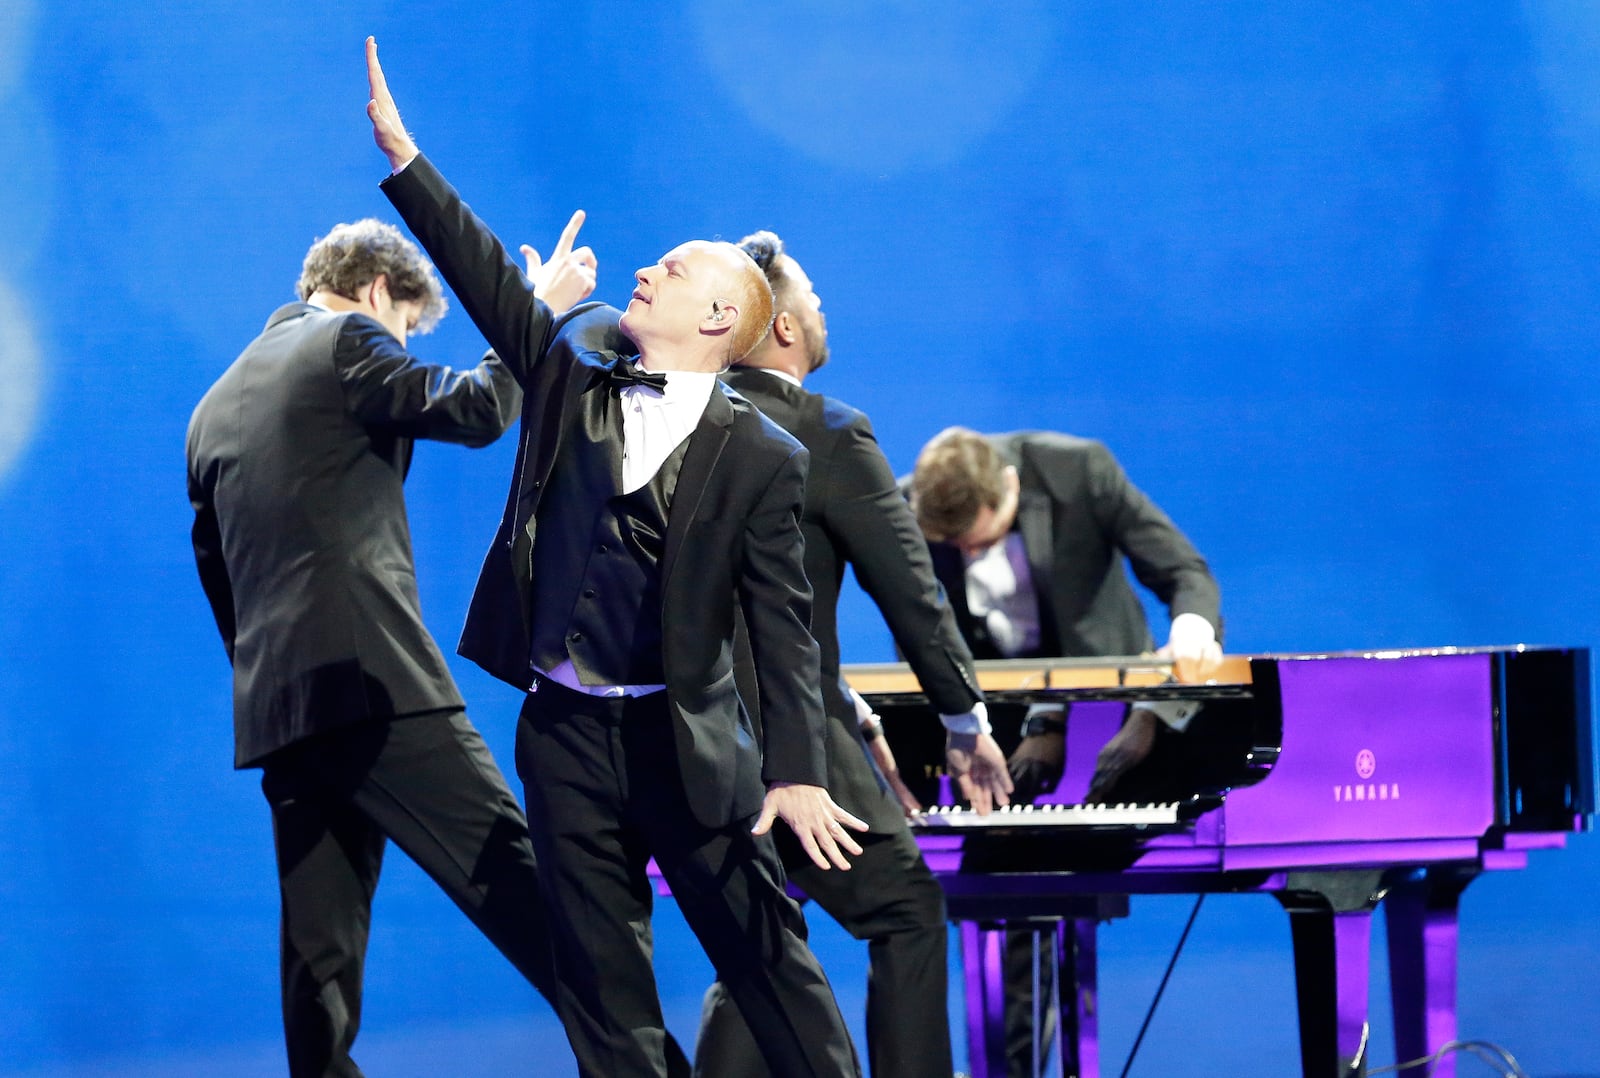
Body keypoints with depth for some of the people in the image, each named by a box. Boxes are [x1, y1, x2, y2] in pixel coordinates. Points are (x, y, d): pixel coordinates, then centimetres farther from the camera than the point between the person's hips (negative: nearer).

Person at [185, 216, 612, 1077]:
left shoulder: (217, 404, 24)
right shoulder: (347, 342, 0)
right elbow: (474, 411, -8)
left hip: (275, 706, 8)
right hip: (371, 675, -8)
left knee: (321, 949, 7)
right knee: (513, 878, -12)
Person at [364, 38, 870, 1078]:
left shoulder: (760, 457, -5)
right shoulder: (573, 377, 8)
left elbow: (783, 628, -8)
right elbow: (487, 274, 6)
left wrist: (797, 771, -16)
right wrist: (402, 155, 0)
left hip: (685, 739, -4)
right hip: (566, 731, 4)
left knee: (766, 953, 0)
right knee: (601, 981, 5)